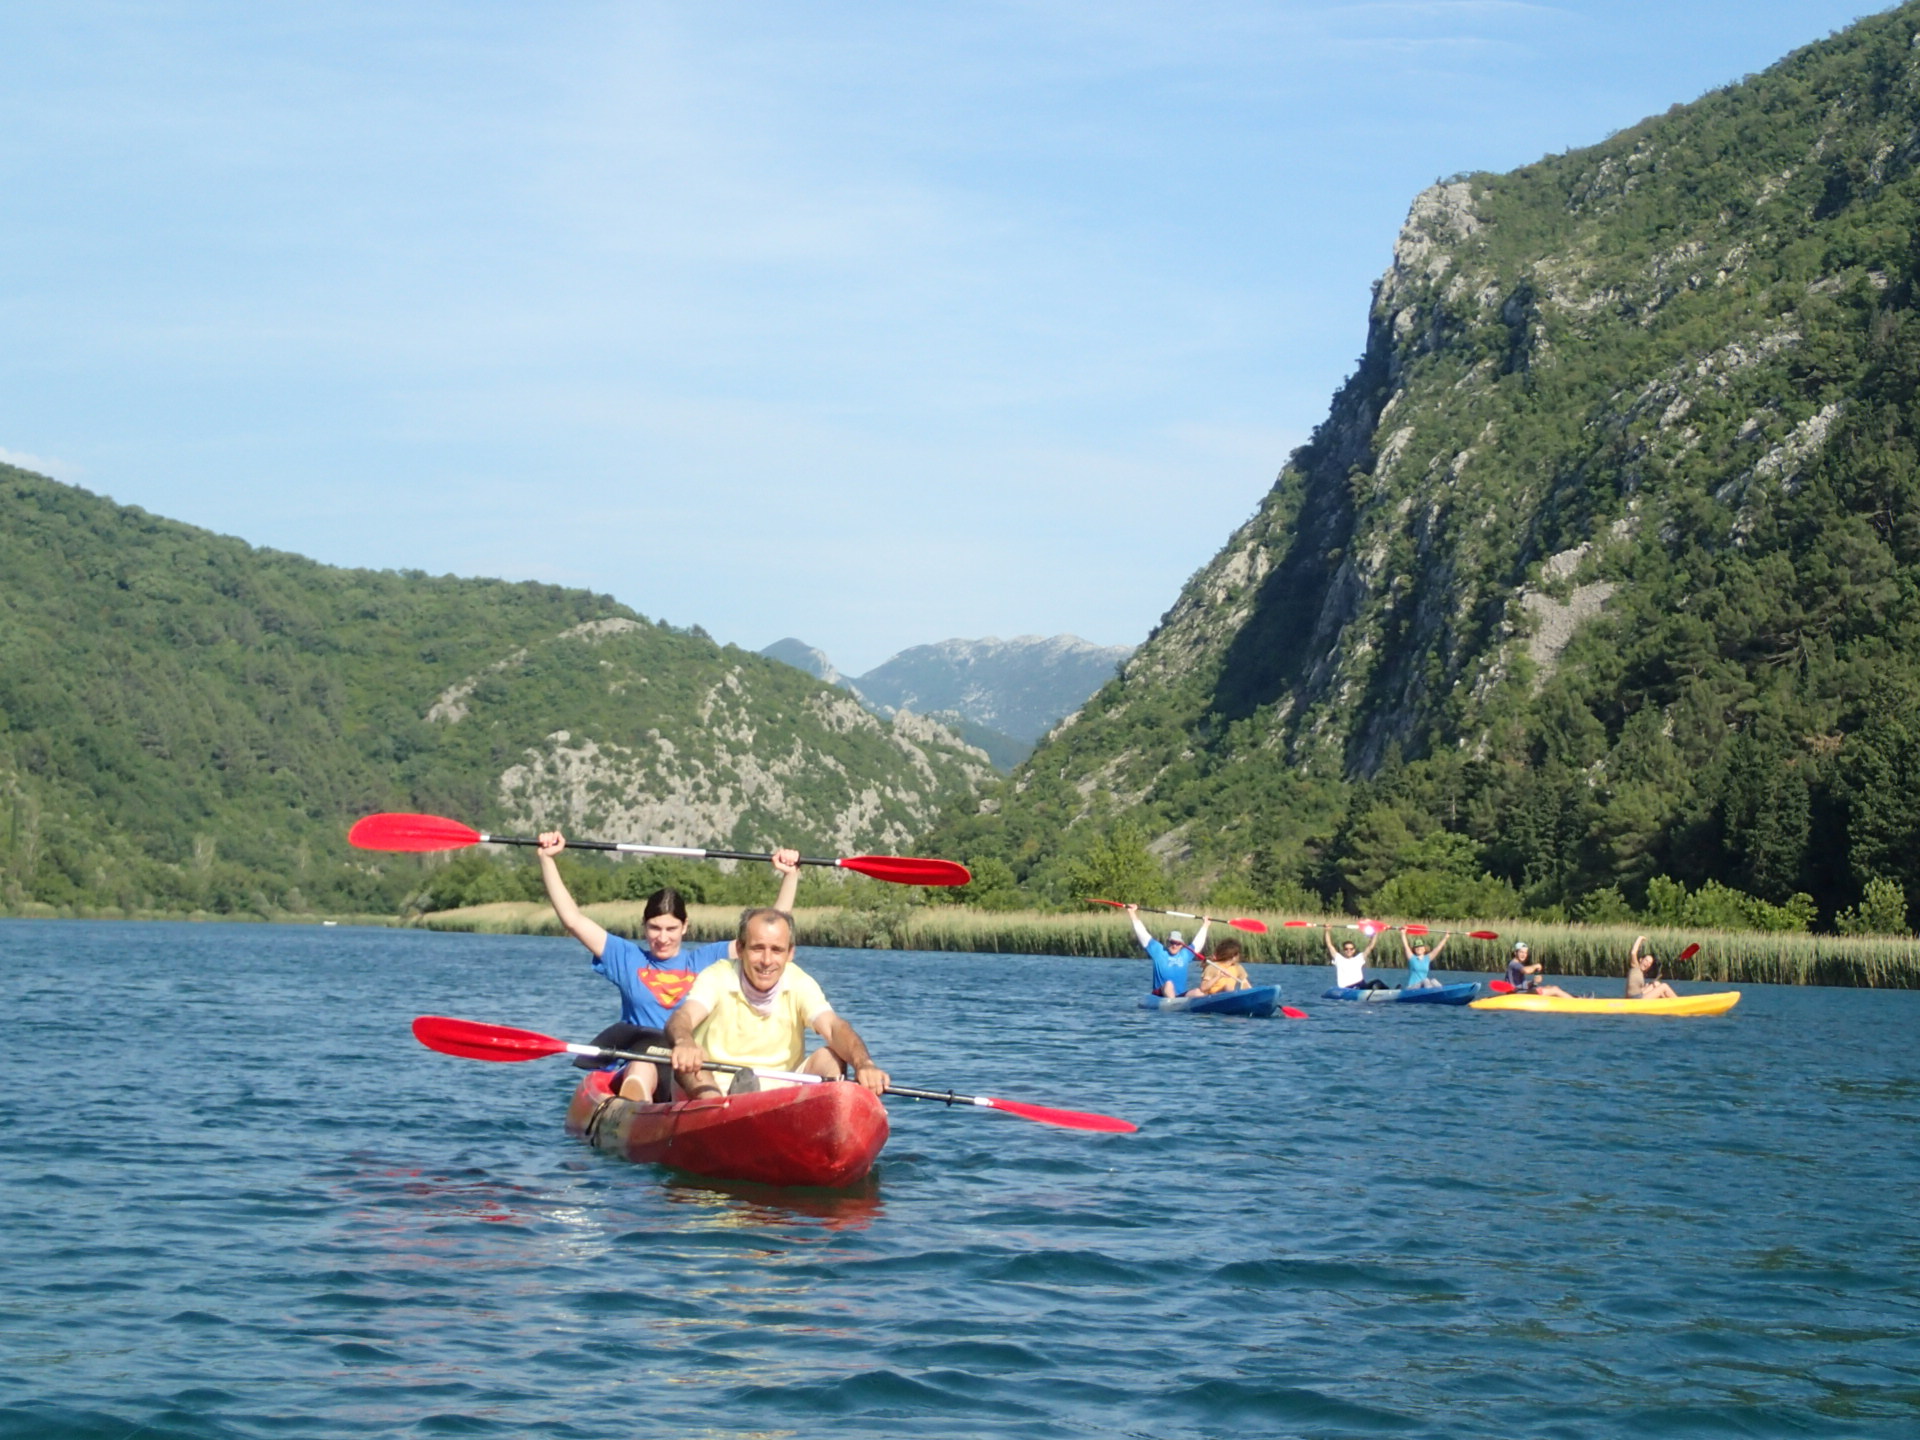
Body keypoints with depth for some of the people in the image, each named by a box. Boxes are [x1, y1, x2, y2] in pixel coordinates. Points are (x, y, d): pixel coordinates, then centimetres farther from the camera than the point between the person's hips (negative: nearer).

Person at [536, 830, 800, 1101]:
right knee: (642, 1068, -37)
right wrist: (546, 858, 10)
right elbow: (573, 919, 14)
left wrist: (790, 875, 12)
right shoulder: (627, 958, 18)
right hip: (628, 1073, 1)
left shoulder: (707, 960, 17)